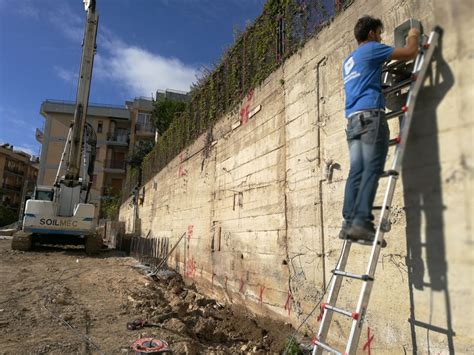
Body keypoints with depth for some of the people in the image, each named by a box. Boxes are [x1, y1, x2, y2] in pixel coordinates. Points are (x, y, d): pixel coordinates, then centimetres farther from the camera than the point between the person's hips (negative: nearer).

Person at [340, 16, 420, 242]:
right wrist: (413, 36, 25)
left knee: (356, 171, -2)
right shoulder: (371, 49, 7)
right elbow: (410, 53, 6)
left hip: (353, 119, 8)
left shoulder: (348, 61, 31)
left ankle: (349, 222, -9)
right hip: (370, 115, -8)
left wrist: (385, 69, 47)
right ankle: (361, 221, -22)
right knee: (372, 170, -14)